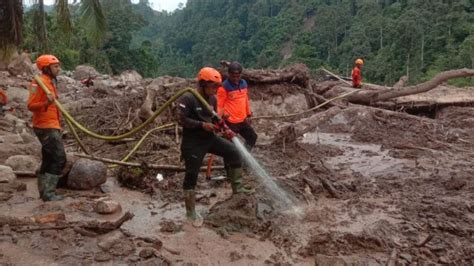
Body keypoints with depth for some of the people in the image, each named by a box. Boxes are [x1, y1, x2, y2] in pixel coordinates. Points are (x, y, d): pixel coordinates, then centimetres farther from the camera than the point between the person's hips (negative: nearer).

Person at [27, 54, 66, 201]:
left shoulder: (51, 81, 15)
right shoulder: (40, 82, -14)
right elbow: (31, 105, -19)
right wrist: (47, 103, -33)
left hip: (50, 126, 10)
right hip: (47, 127, -10)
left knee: (48, 160, 13)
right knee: (59, 159, -11)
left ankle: (44, 191, 20)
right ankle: (48, 192, -7)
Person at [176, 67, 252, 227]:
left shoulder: (212, 99, 4)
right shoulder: (187, 98, -19)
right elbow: (181, 120, -22)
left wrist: (223, 127, -3)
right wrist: (202, 125, -23)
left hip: (209, 138, 7)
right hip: (192, 142, -7)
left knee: (234, 152, 0)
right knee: (191, 175, -1)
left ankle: (237, 188, 14)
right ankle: (191, 212, 13)